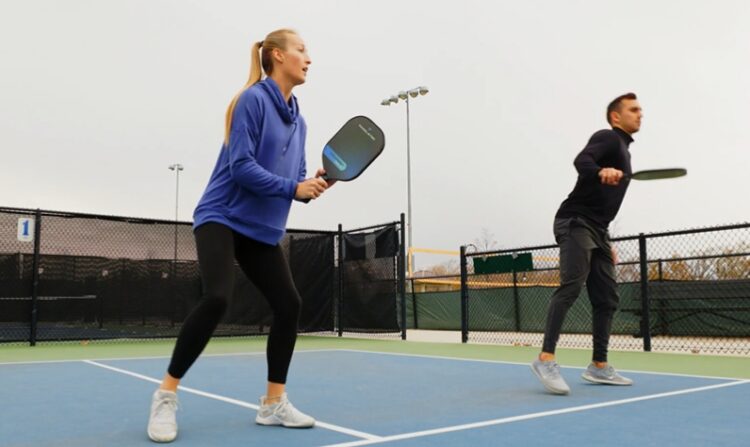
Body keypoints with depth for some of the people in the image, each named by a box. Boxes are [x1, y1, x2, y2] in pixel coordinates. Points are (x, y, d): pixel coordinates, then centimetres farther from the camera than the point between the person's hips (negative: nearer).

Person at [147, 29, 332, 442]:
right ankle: (166, 395, -6)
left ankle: (273, 403, 11)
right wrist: (293, 187, -20)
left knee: (289, 304, -1)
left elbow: (294, 178, 12)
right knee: (217, 298, -25)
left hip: (263, 229, 8)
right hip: (222, 216, -8)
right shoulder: (253, 99, -11)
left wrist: (312, 184, -9)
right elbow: (240, 166, -19)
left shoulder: (297, 120, 12)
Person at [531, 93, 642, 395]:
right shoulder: (608, 137, 0)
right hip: (575, 222, -10)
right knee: (572, 284, -24)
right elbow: (582, 160, -23)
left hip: (596, 229, 10)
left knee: (607, 297, 6)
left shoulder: (622, 150, 28)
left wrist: (606, 244, 27)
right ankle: (546, 359, -27)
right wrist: (601, 171, -45)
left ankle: (598, 366, 12)